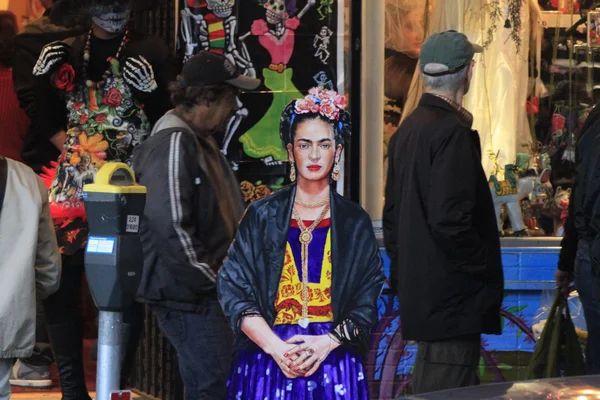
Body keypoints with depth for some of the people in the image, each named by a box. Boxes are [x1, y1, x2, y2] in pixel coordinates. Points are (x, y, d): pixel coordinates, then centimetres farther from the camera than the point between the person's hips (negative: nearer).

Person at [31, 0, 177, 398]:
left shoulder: (152, 52, -1)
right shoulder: (65, 54, 11)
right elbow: (49, 115, 18)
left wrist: (149, 89, -18)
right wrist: (74, 152, 0)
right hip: (76, 184, 3)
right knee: (59, 285, -2)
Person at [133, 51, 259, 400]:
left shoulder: (203, 143, 16)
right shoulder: (173, 145, -17)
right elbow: (171, 226, -26)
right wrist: (211, 280, -18)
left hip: (209, 292, 10)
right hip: (188, 294, -10)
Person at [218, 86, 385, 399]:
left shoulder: (355, 223, 7)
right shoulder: (262, 216, 5)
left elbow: (368, 302, 3)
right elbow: (233, 291, -2)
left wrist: (327, 342, -14)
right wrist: (276, 347, -14)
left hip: (334, 360, 1)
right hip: (267, 360, 0)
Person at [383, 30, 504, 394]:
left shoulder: (408, 129, 12)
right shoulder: (453, 132, -17)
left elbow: (392, 214, 18)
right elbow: (450, 220, -24)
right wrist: (485, 272, -13)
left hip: (419, 292, 10)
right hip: (453, 296, -10)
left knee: (427, 390, 17)